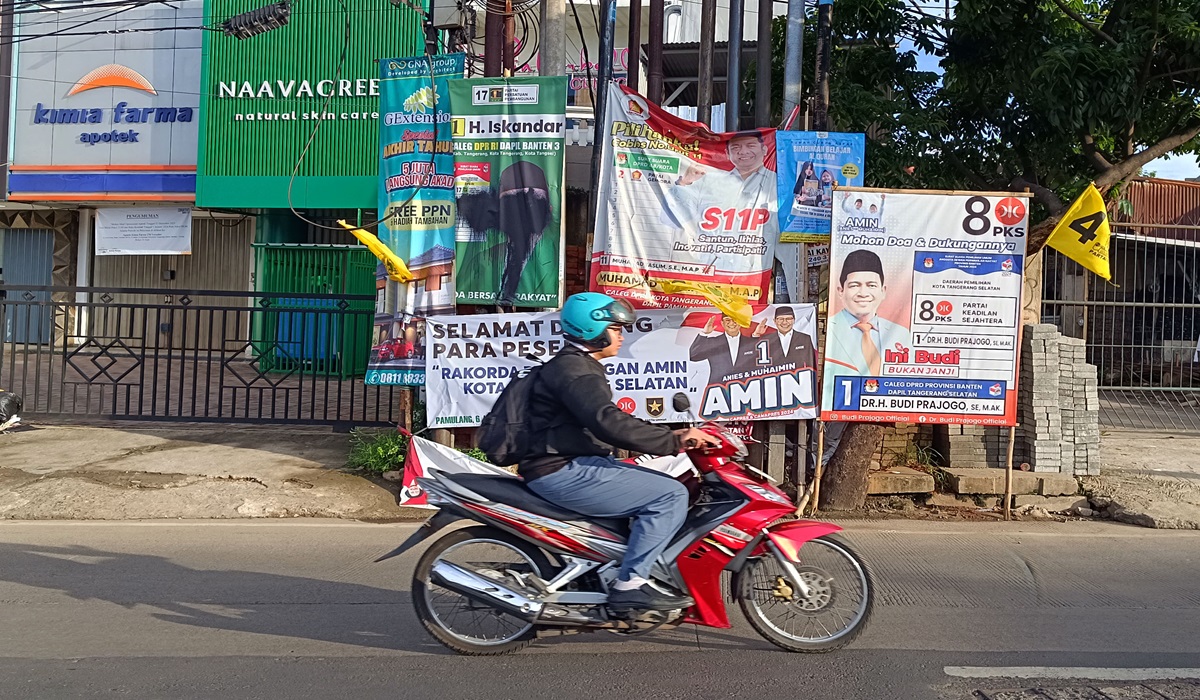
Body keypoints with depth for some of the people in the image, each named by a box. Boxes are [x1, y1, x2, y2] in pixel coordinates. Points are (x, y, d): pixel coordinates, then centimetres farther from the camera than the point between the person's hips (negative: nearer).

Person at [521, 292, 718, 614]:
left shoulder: (578, 366, 22)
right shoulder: (573, 370, -13)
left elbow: (609, 424, 23)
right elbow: (609, 423, -28)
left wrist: (670, 437, 12)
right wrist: (672, 440, -24)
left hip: (576, 465, 11)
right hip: (564, 474, -11)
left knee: (668, 486, 13)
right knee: (670, 495, -16)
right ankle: (629, 585, -16)